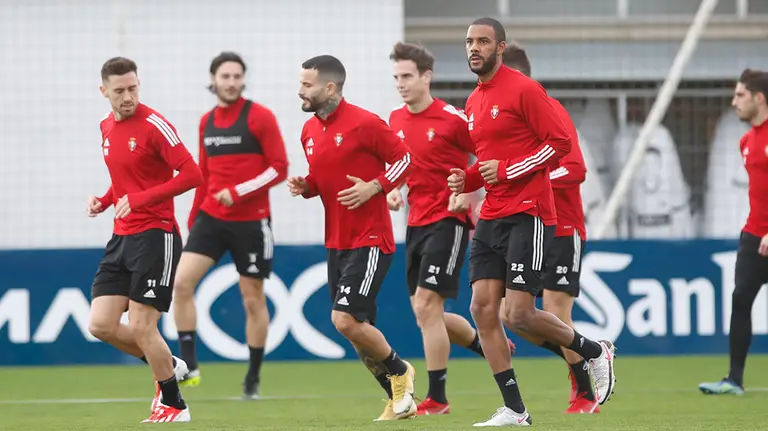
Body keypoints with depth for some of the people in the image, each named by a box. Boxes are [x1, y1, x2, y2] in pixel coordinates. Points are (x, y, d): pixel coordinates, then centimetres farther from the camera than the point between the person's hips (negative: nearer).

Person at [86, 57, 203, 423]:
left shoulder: (153, 125, -12)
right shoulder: (106, 127, 12)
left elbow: (192, 174, -18)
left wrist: (140, 199, -23)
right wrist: (104, 200, 6)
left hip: (155, 235, -7)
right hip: (122, 238, 7)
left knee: (141, 327, -8)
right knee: (101, 325, 0)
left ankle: (174, 405, 10)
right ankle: (169, 366, 22)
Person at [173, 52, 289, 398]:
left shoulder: (259, 117, -7)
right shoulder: (206, 122, 10)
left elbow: (279, 168, -11)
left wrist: (238, 193, -19)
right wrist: (194, 215, 16)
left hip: (251, 222, -4)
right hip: (211, 217, 5)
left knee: (253, 299, 4)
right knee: (182, 282, -12)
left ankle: (253, 378, 16)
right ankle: (189, 367, -7)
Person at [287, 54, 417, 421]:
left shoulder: (364, 123, -13)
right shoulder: (310, 131, 10)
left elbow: (404, 159, -7)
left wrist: (374, 187, -19)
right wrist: (305, 187, 2)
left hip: (370, 241, -8)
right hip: (336, 243, 8)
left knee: (346, 320, -17)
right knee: (358, 329, 8)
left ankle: (399, 371, 7)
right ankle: (400, 400, 21)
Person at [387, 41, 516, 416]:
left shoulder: (452, 119, -13)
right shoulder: (395, 120, 7)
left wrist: (467, 193, -18)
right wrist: (393, 191, 4)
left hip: (448, 221, -8)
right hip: (416, 223, 8)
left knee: (426, 304, -14)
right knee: (425, 312, 9)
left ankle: (437, 398, -5)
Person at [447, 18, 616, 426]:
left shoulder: (523, 89, -9)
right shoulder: (474, 102, 16)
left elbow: (560, 141, -13)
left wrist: (507, 170, -17)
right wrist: (466, 179, 8)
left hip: (527, 215, -8)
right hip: (491, 218, 8)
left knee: (519, 314, -12)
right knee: (482, 308, -3)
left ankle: (595, 351, 14)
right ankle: (514, 411, 2)